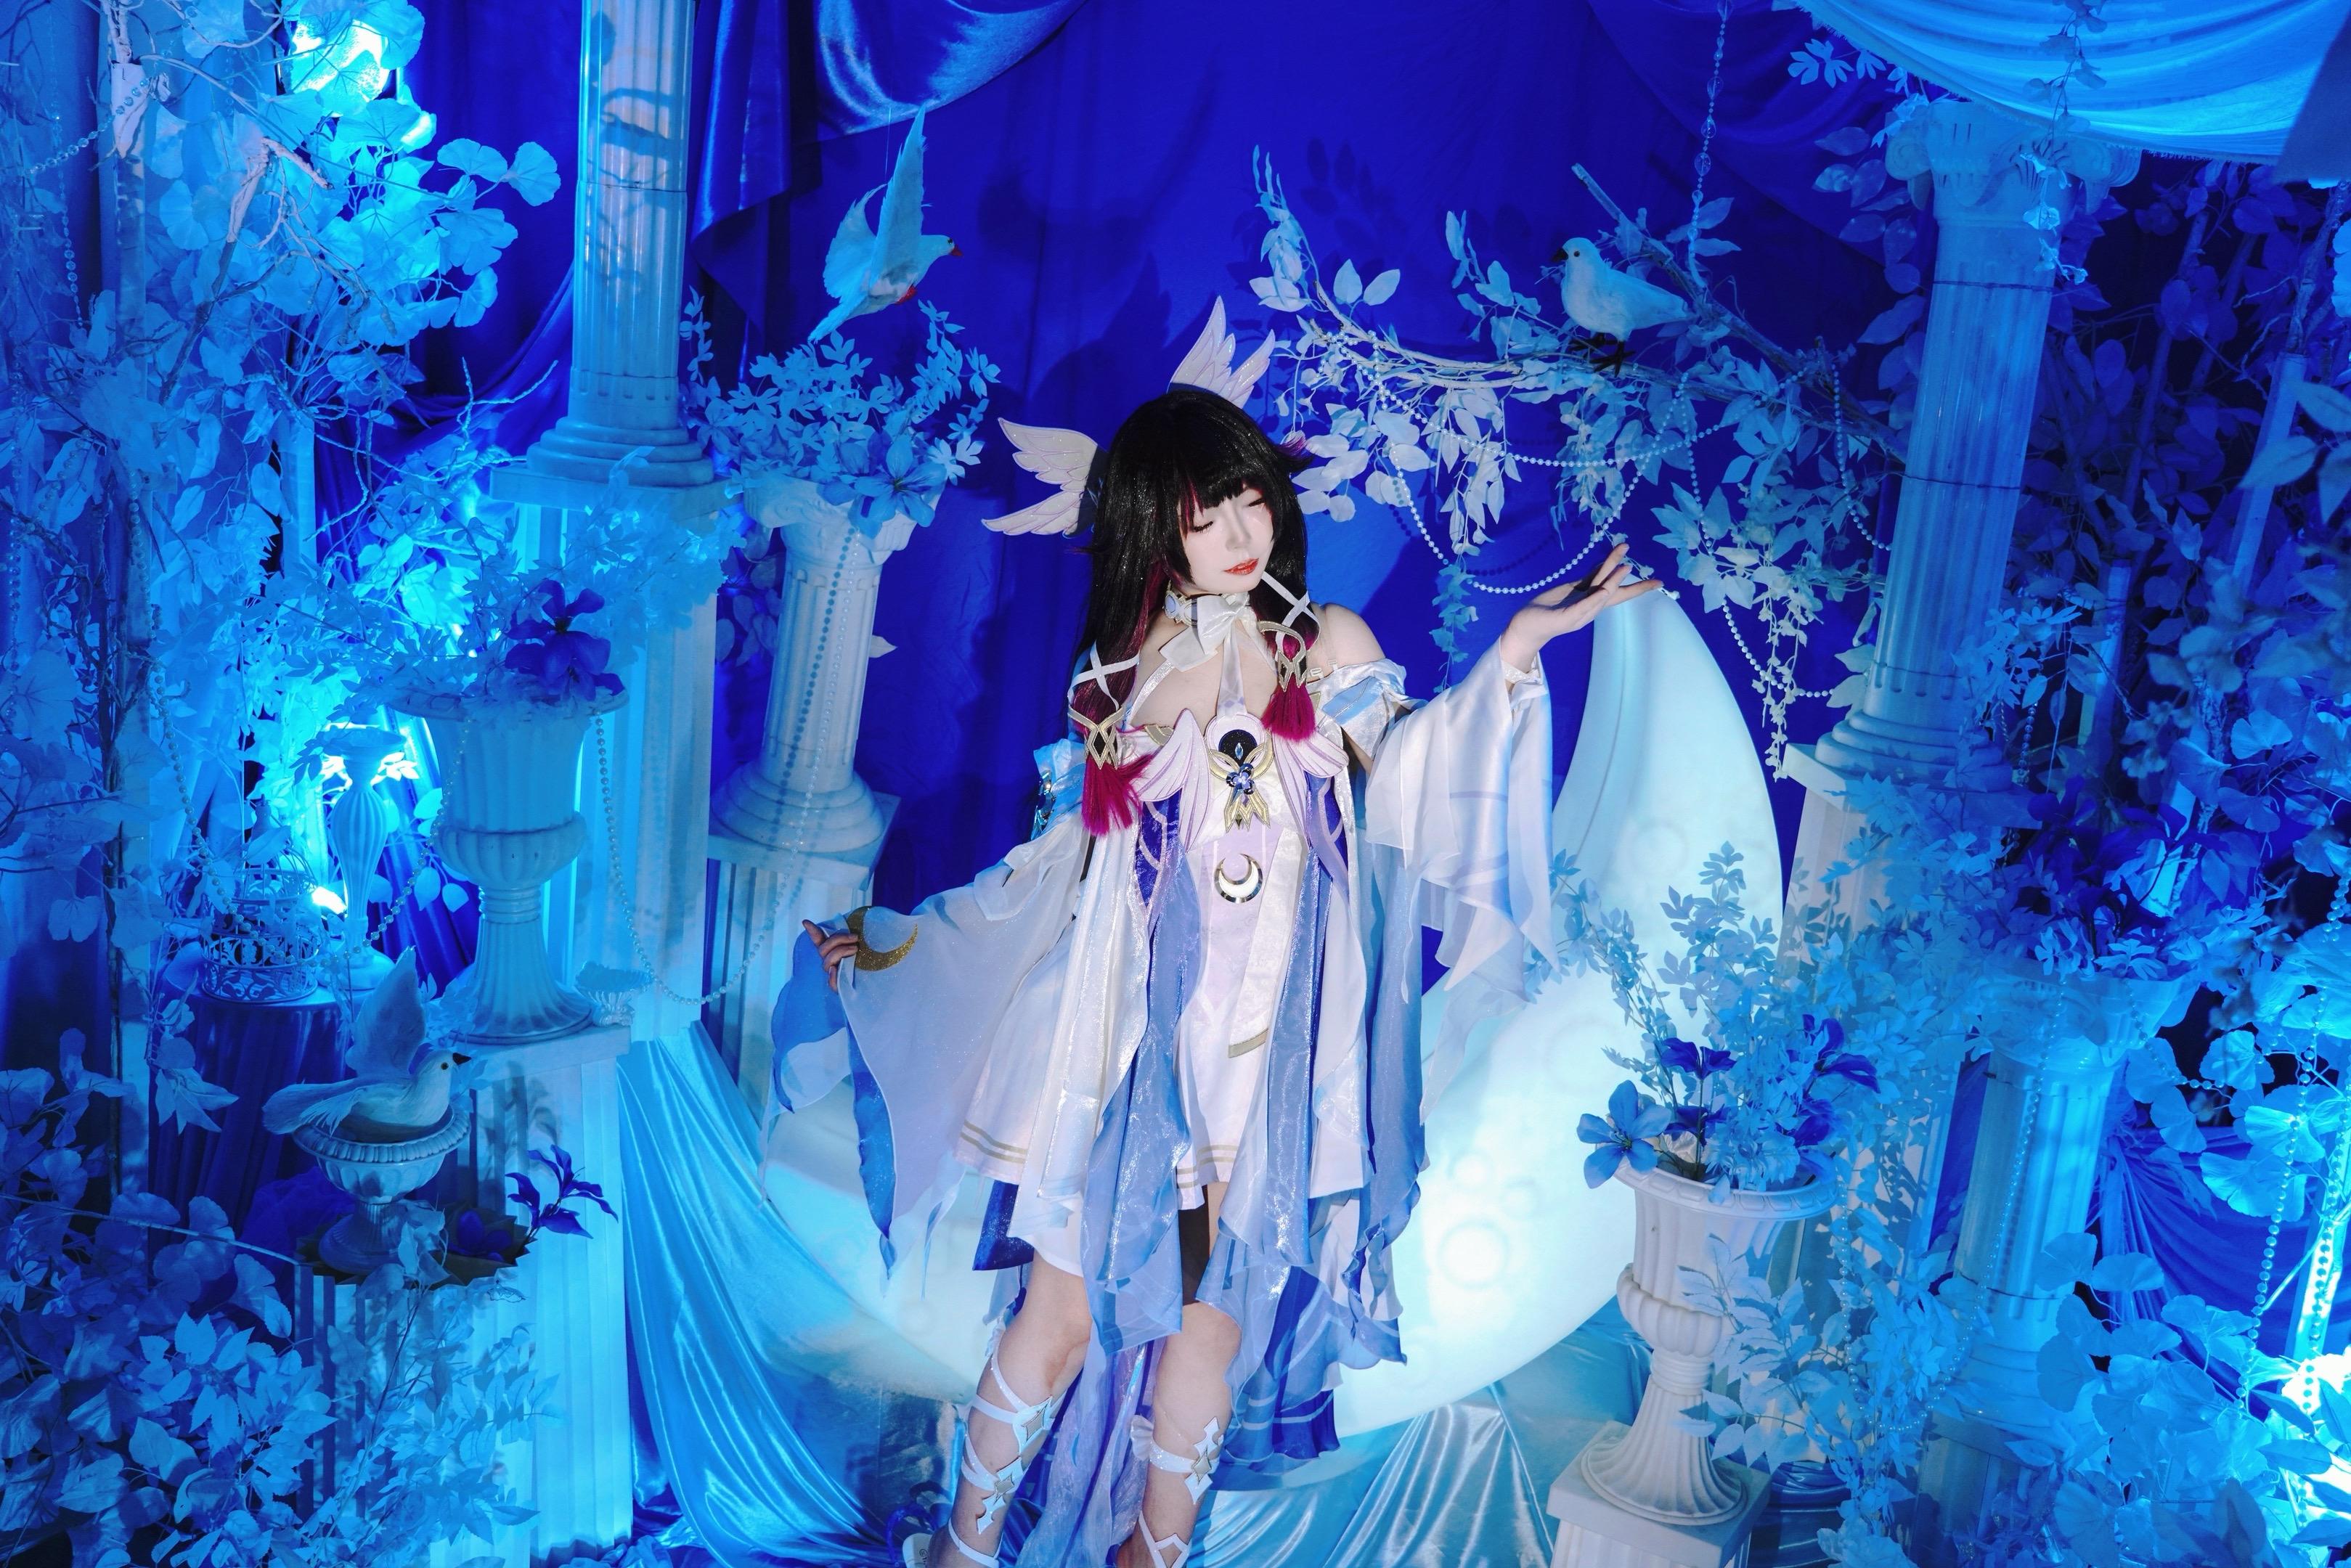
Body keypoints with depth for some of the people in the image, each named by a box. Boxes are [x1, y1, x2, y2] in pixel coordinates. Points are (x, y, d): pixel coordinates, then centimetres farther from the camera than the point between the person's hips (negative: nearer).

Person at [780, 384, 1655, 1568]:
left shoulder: (1330, 647, 5)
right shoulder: (1122, 667, 8)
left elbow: (1410, 779, -11)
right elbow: (1065, 860, 13)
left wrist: (1518, 647, -19)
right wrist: (890, 941, 14)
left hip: (1264, 1046, 0)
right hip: (1130, 1035, 1)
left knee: (1214, 1310, 6)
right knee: (1064, 1307, 2)